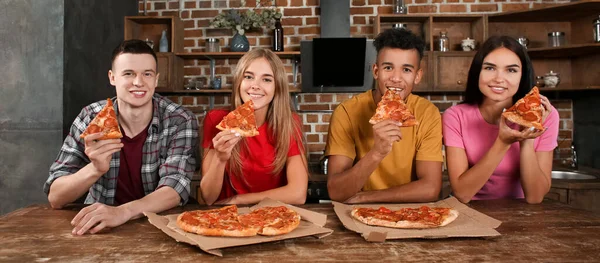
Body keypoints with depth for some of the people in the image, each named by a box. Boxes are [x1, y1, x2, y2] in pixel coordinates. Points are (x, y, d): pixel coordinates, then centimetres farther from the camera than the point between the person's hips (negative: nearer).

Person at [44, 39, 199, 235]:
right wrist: (95, 169, -28)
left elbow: (175, 190, -19)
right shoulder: (90, 118, -7)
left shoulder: (181, 121, -11)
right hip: (99, 227, 1)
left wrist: (122, 212, -35)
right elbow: (55, 198, -9)